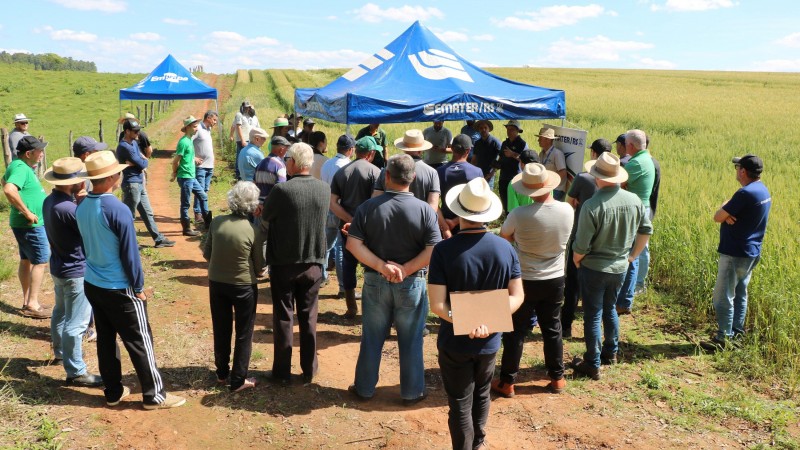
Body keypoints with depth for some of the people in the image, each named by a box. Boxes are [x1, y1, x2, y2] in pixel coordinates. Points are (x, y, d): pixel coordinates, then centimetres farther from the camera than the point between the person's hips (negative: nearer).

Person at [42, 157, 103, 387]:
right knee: (75, 323, 0)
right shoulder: (67, 208, -30)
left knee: (61, 312, 26)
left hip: (59, 267, 10)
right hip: (75, 271, -10)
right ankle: (76, 372, 8)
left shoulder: (50, 201, 0)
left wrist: (79, 202, -8)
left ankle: (61, 351, 46)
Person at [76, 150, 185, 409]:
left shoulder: (81, 207, 0)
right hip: (119, 289, -7)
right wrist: (138, 286, -7)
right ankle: (154, 396, 12)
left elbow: (87, 245, 12)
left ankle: (113, 392, 28)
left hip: (91, 284, 7)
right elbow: (130, 253, -18)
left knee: (105, 339, 17)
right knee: (140, 342, 3)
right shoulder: (118, 210, -22)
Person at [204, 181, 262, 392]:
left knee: (221, 330, 19)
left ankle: (222, 373, 33)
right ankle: (238, 379, 17)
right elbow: (258, 267, -9)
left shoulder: (216, 222, -11)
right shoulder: (253, 231, -19)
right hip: (244, 286, -4)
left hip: (216, 283, 4)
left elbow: (206, 254, 1)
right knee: (244, 333, 12)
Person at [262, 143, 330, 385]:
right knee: (309, 317, 15)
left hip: (283, 264, -3)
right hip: (313, 263, 3)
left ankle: (282, 372, 18)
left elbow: (265, 217, -6)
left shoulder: (282, 190, -19)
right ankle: (309, 370, 23)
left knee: (283, 318, 10)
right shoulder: (325, 189, -5)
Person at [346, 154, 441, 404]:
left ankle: (365, 388, 29)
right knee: (410, 341, 13)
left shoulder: (368, 207, -6)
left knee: (372, 338, 16)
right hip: (412, 284, -1)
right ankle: (411, 392, 25)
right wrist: (405, 270, -15)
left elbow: (352, 244, -12)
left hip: (375, 281, 2)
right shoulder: (425, 210, -11)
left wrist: (381, 266, -15)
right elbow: (433, 250, -18)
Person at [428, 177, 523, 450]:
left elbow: (437, 305, -23)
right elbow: (517, 297, -7)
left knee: (460, 404, 12)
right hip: (490, 342, 4)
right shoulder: (506, 248, -9)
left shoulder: (444, 250, -21)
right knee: (482, 395, 28)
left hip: (455, 342, -4)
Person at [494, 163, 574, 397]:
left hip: (525, 281, -4)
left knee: (515, 332, 9)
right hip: (555, 279, 4)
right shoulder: (567, 210, -11)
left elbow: (504, 237, -4)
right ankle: (557, 378, 31)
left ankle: (507, 382, 19)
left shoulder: (519, 215, -25)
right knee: (552, 329, 19)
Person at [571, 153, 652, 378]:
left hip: (594, 268, -6)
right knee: (609, 309, 25)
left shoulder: (592, 205, -26)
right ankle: (611, 352, 39)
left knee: (593, 315, 7)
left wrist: (576, 260, -2)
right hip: (620, 267, 6)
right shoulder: (634, 200, -7)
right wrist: (633, 254, 19)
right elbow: (646, 230, 7)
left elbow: (581, 245, -22)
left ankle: (593, 364, 16)